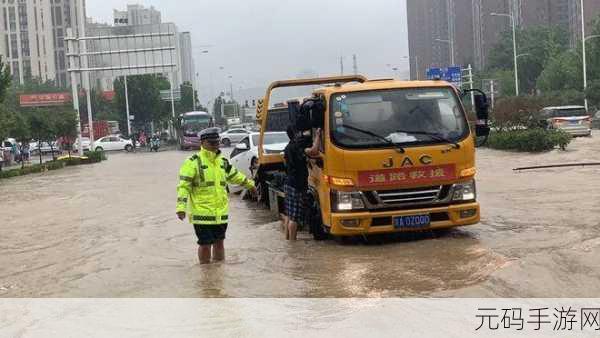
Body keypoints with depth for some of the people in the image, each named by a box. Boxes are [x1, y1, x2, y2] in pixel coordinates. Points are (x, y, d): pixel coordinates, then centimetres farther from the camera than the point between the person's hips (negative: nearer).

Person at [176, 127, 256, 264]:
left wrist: (249, 184, 38)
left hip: (221, 212, 6)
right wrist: (181, 207, -21)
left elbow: (234, 176, 29)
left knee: (219, 242, 17)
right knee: (205, 244, 0)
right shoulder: (193, 162, -10)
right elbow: (184, 185, -14)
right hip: (202, 213, -6)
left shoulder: (223, 161, 11)